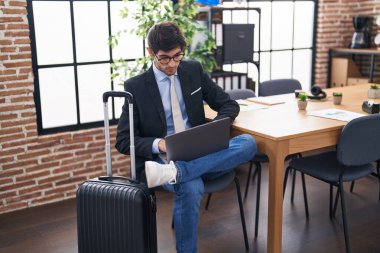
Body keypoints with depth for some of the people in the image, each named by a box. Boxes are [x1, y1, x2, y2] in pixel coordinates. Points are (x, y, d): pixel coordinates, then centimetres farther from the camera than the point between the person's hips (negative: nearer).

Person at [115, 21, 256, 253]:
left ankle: (172, 173, -37)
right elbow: (124, 141, 0)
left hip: (201, 155, 4)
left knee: (248, 143, -26)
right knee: (191, 188, -38)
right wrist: (158, 144, -20)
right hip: (162, 158, -4)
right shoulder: (136, 86, 0)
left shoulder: (194, 70, 9)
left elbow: (229, 105, 13)